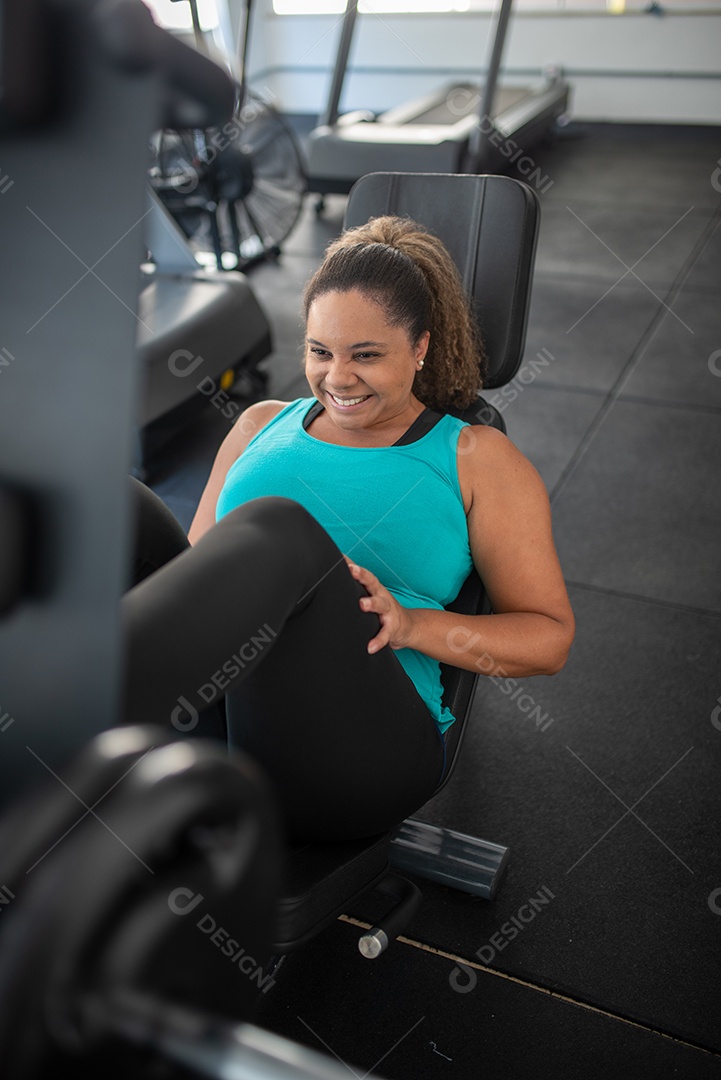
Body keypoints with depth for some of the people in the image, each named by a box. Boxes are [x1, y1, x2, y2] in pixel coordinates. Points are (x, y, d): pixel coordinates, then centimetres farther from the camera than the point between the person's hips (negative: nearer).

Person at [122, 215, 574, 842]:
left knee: (276, 528, -32)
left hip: (358, 754, -3)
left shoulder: (476, 459, 13)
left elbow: (550, 636, 10)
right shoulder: (263, 425, 23)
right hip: (204, 712, 4)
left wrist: (412, 625, -8)